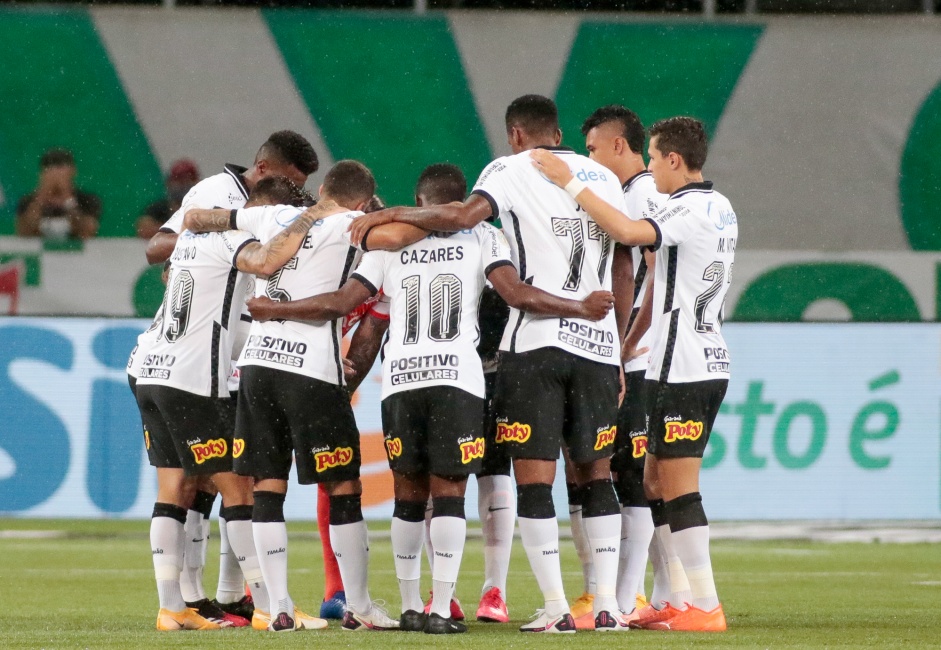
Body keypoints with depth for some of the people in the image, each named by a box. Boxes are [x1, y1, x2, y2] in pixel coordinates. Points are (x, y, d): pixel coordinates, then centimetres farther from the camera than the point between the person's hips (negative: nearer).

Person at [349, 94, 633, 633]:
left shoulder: (514, 170, 2)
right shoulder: (605, 179, 17)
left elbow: (464, 216, -16)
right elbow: (621, 275, 16)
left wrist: (391, 215, -4)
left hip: (537, 342, -5)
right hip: (599, 344, 5)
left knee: (534, 478, -2)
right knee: (595, 474, 12)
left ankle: (556, 607, -8)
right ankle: (608, 605, 6)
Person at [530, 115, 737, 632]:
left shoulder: (689, 211, -15)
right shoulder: (721, 210, 15)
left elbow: (628, 231, -31)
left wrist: (570, 183, -24)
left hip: (681, 370, -10)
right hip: (708, 362, 10)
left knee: (679, 491, -7)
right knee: (655, 482, 14)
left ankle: (705, 608, -8)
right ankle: (674, 600, 15)